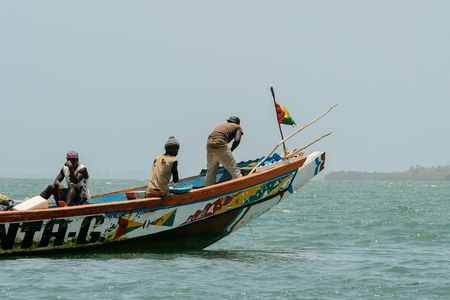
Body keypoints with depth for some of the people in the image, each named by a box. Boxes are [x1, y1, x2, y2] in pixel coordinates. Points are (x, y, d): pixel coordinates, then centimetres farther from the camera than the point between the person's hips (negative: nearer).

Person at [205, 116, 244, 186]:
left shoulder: (220, 125, 34)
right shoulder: (238, 127, 19)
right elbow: (237, 140, 0)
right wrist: (231, 151, 12)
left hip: (209, 146, 5)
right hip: (221, 145, -5)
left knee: (210, 172, 17)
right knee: (234, 170, 2)